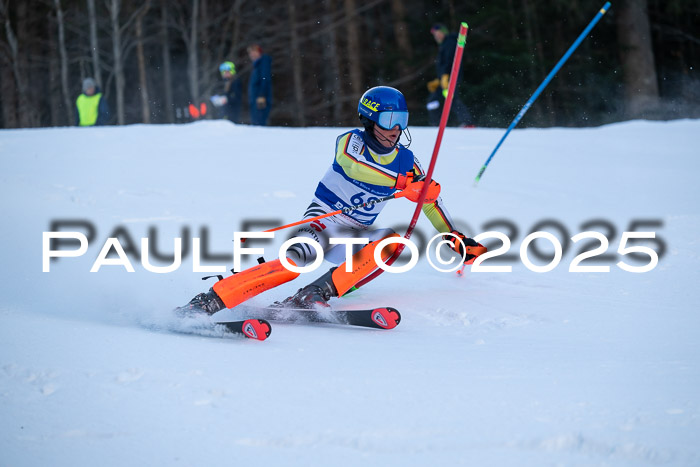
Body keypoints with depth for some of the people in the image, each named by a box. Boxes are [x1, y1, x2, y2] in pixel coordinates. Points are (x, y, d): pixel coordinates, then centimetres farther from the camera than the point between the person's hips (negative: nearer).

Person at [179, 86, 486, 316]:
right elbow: (354, 166, -30)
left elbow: (430, 199, 20)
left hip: (355, 235, 5)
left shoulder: (406, 161, 7)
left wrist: (454, 238, 15)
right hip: (324, 219, -5)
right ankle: (206, 303, -39)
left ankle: (317, 294, -30)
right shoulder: (349, 142, -7)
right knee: (301, 258, -34)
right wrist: (403, 184, -38)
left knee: (392, 241, -24)